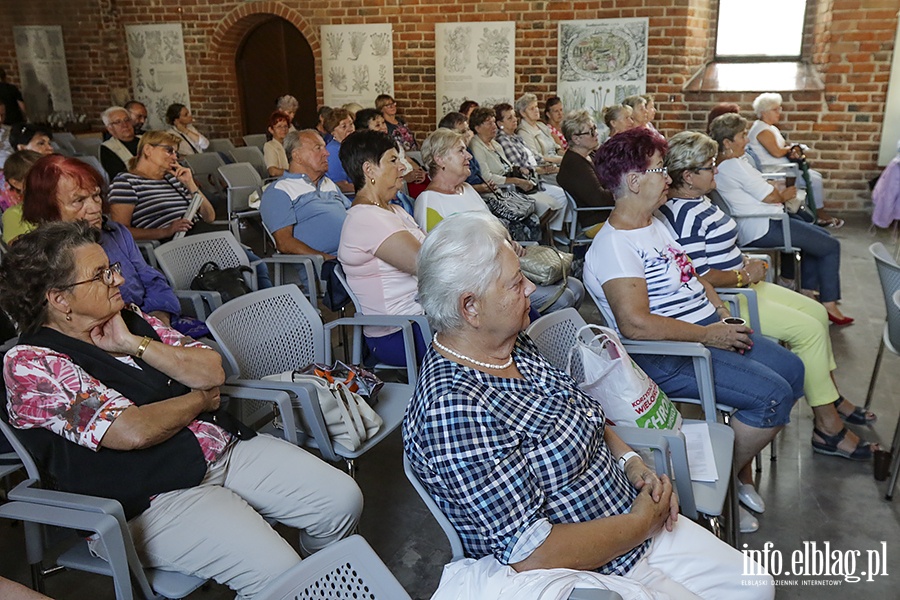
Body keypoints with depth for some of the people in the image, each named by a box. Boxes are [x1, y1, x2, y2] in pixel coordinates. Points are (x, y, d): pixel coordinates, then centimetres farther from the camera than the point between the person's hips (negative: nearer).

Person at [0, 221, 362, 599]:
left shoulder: (128, 318, 10)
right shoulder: (30, 365, -11)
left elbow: (212, 372, 3)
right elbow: (133, 432, -22)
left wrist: (135, 345, -8)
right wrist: (201, 400, -5)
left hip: (229, 448, 7)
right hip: (154, 498, -7)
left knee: (342, 500, -3)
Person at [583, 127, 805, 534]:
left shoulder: (654, 224, 13)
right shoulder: (614, 245, -20)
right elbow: (635, 323, -30)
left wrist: (723, 314, 5)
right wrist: (709, 335, -22)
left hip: (709, 329, 11)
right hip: (667, 356, -11)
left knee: (791, 369, 10)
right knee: (773, 395, -17)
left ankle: (741, 467, 21)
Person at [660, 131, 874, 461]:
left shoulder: (697, 201, 10)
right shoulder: (684, 214, -23)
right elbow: (699, 277, -27)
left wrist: (744, 262, 6)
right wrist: (745, 275, -14)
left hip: (739, 285, 11)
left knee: (816, 311, 12)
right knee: (808, 329, -13)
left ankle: (832, 398, 23)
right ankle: (826, 425, -2)